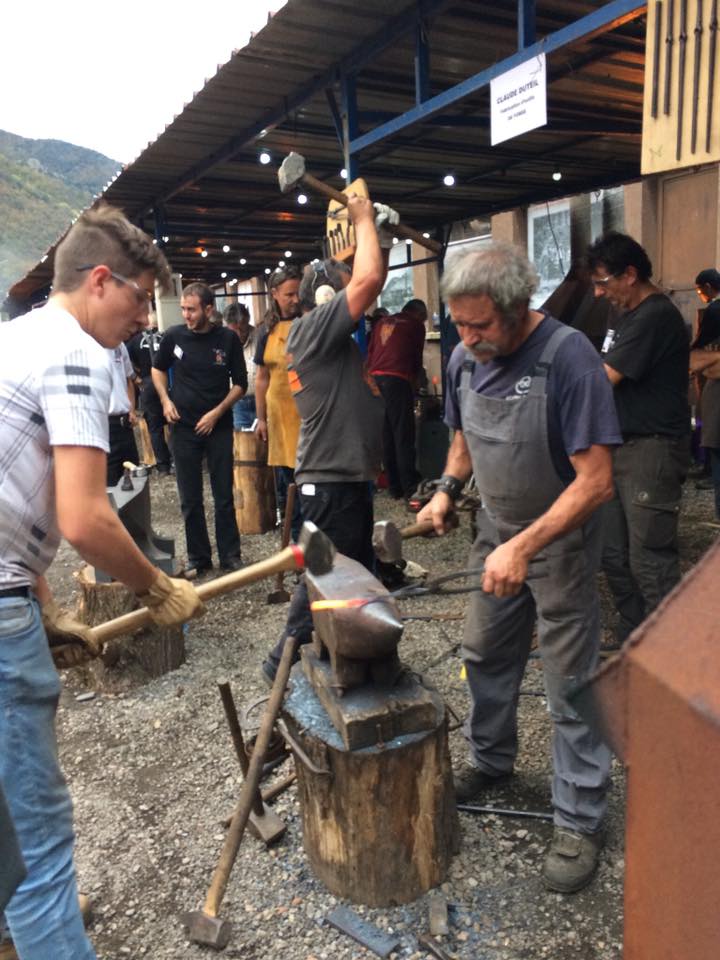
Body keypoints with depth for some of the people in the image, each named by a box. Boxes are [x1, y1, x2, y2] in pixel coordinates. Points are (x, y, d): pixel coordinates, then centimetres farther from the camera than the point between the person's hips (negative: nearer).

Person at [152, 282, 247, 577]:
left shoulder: (228, 339, -5)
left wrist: (216, 413, -9)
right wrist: (165, 400, 0)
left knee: (224, 496, 4)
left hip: (219, 427, -1)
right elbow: (158, 369, 15)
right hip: (184, 427, 1)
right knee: (190, 499, 7)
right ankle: (198, 557, 18)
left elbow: (240, 384, 1)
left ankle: (230, 556, 15)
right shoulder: (174, 336, -2)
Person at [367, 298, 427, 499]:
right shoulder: (416, 325, 9)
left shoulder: (382, 322, 23)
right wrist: (416, 383, 25)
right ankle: (409, 487, -5)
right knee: (404, 435, -4)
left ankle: (394, 487, 13)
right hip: (397, 379, -5)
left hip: (375, 378, 6)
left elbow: (370, 354, 19)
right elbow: (417, 359, 13)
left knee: (386, 435, 9)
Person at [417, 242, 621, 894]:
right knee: (486, 655, 18)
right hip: (497, 529, 7)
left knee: (570, 683, 2)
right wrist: (448, 490, -3)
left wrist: (524, 546, -31)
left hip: (560, 538, -6)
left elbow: (595, 481, -27)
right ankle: (492, 760, 42)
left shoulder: (567, 357, -25)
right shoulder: (465, 357, -4)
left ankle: (580, 821, 20)